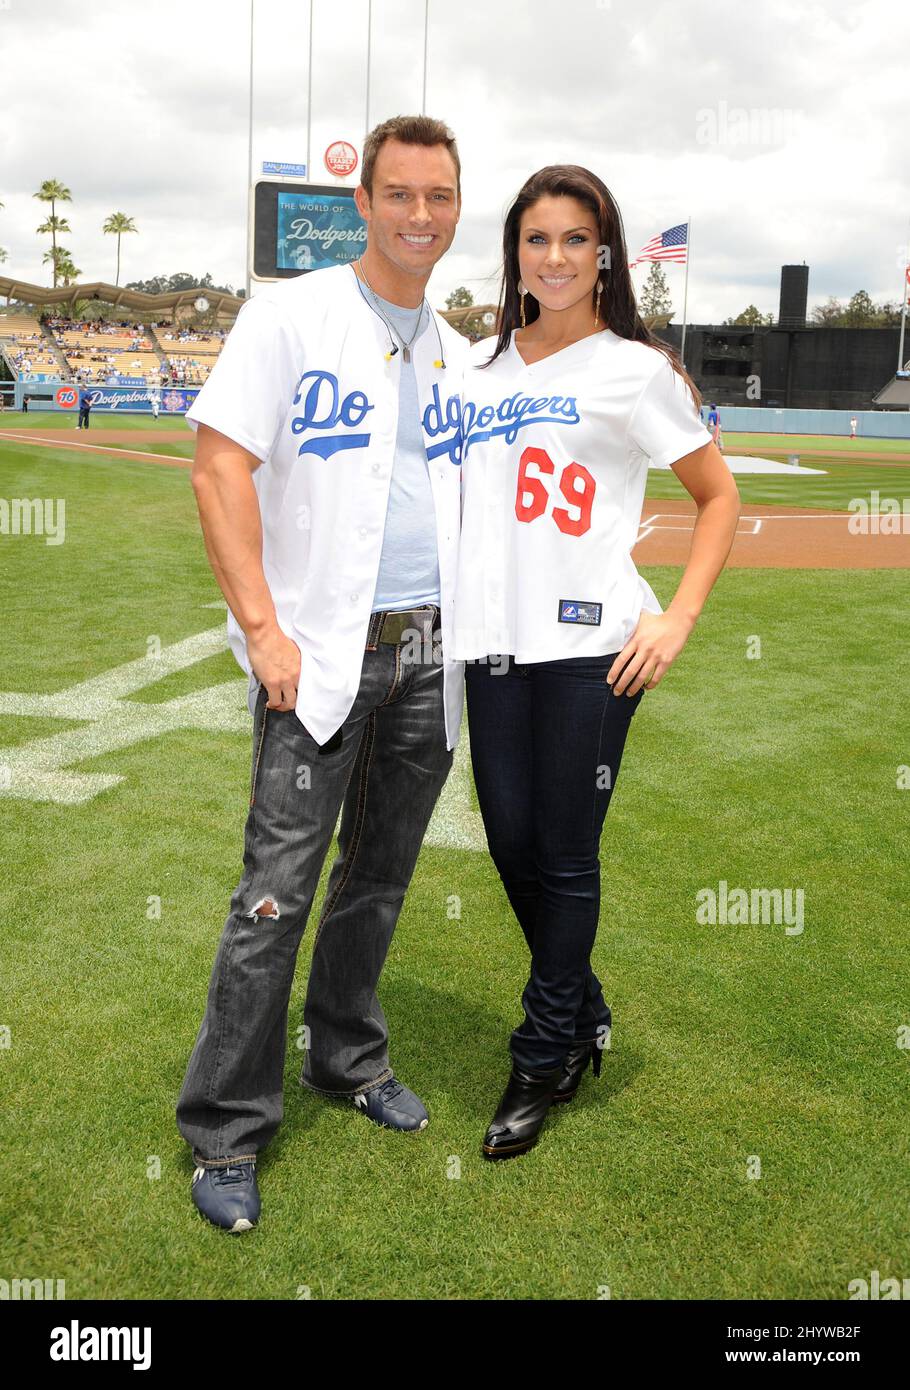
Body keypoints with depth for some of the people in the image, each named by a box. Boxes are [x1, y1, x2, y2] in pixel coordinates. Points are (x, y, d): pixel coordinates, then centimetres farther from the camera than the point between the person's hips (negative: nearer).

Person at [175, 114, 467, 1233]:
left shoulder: (455, 352, 14)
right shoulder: (291, 314, -3)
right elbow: (219, 470, -10)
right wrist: (263, 626, -17)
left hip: (428, 656, 6)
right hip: (320, 656, -5)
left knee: (379, 879, 15)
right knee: (276, 896, -5)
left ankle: (347, 1059, 34)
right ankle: (225, 1133, 8)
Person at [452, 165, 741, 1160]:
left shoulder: (634, 368, 1)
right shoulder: (479, 366, 14)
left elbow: (720, 494, 4)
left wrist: (678, 618, -6)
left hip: (589, 646, -5)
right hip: (490, 639, 5)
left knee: (565, 857, 2)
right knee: (512, 846, 9)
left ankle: (545, 1060, 21)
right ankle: (585, 1017, 34)